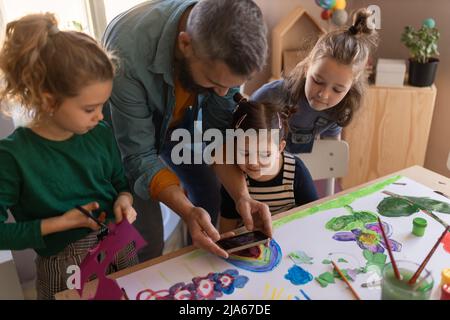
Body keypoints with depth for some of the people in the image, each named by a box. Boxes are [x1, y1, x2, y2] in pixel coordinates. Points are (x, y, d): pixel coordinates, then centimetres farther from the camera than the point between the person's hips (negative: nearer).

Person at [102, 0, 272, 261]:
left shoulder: (226, 44, -27)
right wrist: (187, 212, -43)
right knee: (148, 239, -7)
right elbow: (138, 155, -31)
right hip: (129, 126, -3)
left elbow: (221, 129, -19)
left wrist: (242, 195, -31)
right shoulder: (128, 51, -40)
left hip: (183, 118, 4)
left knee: (210, 198, 3)